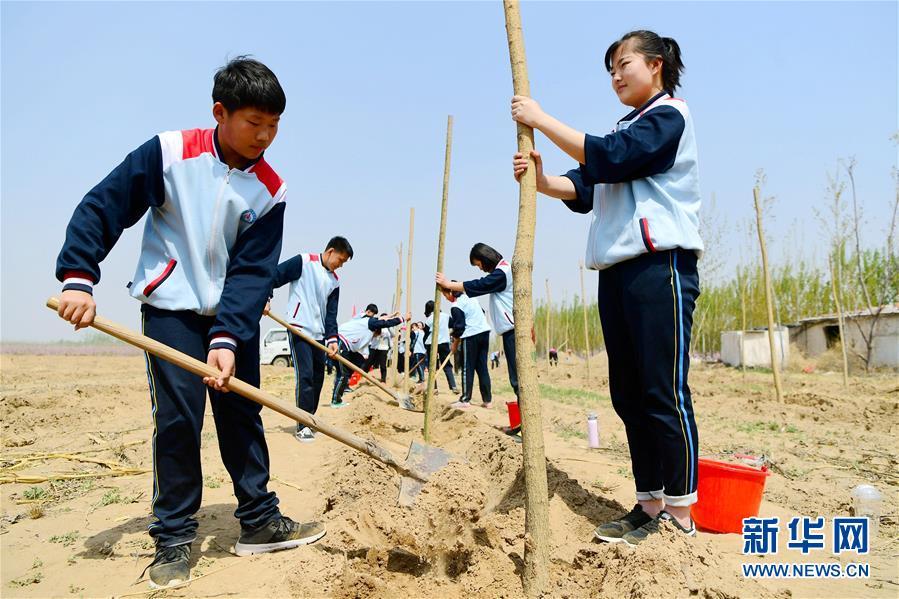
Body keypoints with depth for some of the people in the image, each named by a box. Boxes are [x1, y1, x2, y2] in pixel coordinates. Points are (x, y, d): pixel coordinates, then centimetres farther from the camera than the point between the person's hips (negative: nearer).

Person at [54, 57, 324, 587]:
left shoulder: (270, 191, -8)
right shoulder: (169, 153, -12)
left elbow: (252, 272, -12)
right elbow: (101, 208, -8)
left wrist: (228, 339, -22)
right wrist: (78, 278, -19)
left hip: (236, 315, 3)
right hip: (172, 308, -2)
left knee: (242, 413, 6)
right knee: (178, 417, -6)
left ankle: (260, 522, 17)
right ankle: (173, 538, 8)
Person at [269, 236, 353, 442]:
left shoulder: (334, 281, 12)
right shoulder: (303, 262, -5)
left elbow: (331, 313, 9)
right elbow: (274, 276, -8)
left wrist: (332, 338, -3)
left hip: (318, 334, 7)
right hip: (299, 330, -7)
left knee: (318, 378, 11)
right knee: (305, 376, -12)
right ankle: (302, 426, -5)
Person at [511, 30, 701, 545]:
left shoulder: (669, 114, 0)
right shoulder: (628, 129, 25)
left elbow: (608, 158, -15)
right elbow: (583, 188, 15)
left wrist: (542, 119, -10)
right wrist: (541, 180, -3)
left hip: (660, 266, -9)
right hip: (618, 270, 9)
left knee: (664, 391, -8)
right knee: (629, 393, 7)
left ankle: (680, 516, 1)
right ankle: (650, 504, 16)